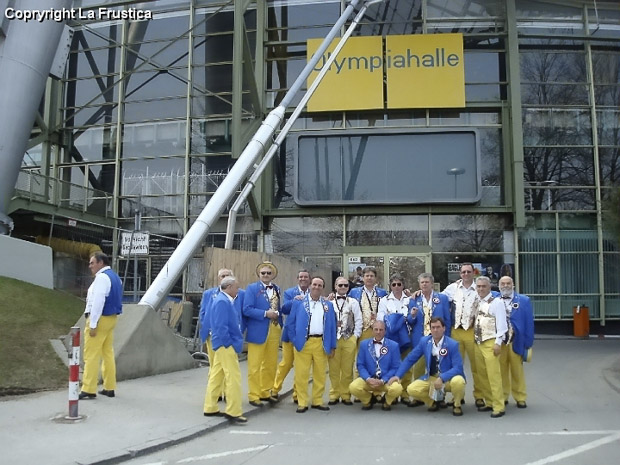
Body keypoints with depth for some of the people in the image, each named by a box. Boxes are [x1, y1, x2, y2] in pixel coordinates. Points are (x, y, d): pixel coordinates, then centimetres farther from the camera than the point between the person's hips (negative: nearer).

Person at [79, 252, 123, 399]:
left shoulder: (102, 277, -15)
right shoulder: (115, 277, 14)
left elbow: (98, 302, -21)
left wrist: (93, 324, -20)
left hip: (100, 319, -9)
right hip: (112, 318, 9)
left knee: (91, 355, -4)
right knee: (108, 353, 13)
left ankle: (88, 390, -2)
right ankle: (110, 388, 17)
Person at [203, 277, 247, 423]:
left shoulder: (225, 300, 14)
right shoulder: (222, 301, -18)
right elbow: (221, 326, -23)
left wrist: (236, 340, 13)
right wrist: (229, 344, -16)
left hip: (223, 345, 10)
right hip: (226, 345, -10)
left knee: (216, 376, 13)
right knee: (233, 378, -6)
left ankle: (210, 408, 21)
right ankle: (233, 412, -1)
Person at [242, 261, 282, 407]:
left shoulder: (277, 289, 12)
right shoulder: (252, 288, -5)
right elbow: (246, 309, -14)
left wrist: (277, 314, -6)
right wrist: (265, 313, -18)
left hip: (274, 330, 6)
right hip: (258, 331, -6)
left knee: (271, 364, 14)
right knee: (255, 366, 1)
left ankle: (265, 392, 28)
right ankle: (253, 396, 11)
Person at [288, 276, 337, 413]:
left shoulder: (328, 305, 12)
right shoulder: (299, 303, 4)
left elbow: (332, 326, 11)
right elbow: (292, 323, 3)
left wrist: (332, 346, 6)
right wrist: (295, 341, -4)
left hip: (321, 344, 3)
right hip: (303, 343, -3)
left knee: (320, 374, 7)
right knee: (302, 374, -1)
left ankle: (317, 401, 19)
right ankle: (302, 403, 8)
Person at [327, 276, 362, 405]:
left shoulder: (353, 302, 7)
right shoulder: (329, 301, 4)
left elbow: (358, 320, 5)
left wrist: (355, 337, 0)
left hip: (349, 340, 1)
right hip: (333, 339, -1)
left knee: (347, 369, 3)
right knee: (334, 368, 4)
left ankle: (346, 395, 12)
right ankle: (334, 395, 14)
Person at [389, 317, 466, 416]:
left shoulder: (452, 344, -15)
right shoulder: (424, 341, -4)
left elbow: (458, 367, -19)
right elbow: (410, 359, 1)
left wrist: (442, 378, -31)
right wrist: (398, 375, -7)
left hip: (449, 378, -3)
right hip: (431, 378, 4)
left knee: (458, 381, -37)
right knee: (412, 389, -18)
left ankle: (457, 405, -3)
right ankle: (433, 402, 13)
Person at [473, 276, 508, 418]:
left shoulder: (496, 302, -6)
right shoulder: (477, 302, 14)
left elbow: (501, 323, -10)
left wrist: (498, 342, -14)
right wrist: (474, 339, 9)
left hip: (490, 342, -7)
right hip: (478, 342, 7)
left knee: (493, 375, -8)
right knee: (482, 374, 10)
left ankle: (499, 407, -3)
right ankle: (489, 402, 21)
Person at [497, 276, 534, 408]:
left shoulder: (524, 300, 2)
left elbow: (529, 322, 1)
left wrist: (528, 343, -2)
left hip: (516, 342, 0)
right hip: (498, 341, 0)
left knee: (517, 371, 8)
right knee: (501, 371, 6)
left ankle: (520, 398, 18)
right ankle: (502, 397, 17)